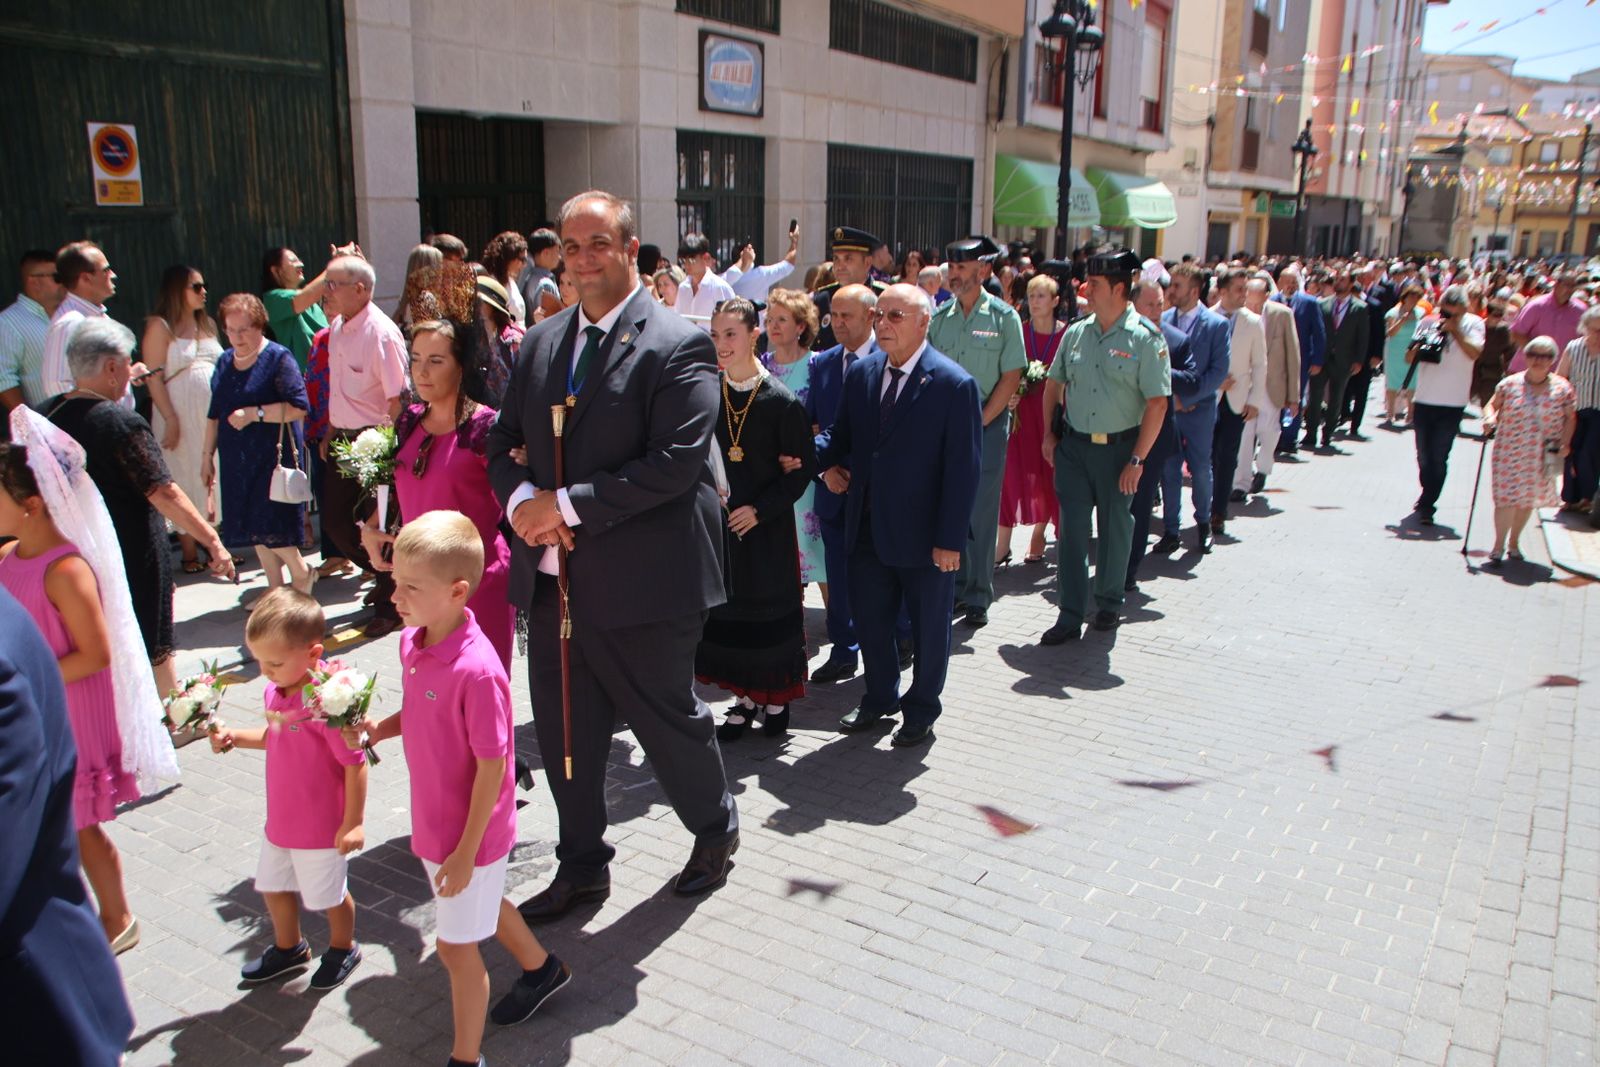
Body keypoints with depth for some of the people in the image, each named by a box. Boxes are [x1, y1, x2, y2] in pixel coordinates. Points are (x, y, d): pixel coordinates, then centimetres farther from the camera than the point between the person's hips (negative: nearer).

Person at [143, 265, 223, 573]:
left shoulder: (207, 324, 14)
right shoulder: (160, 326, -5)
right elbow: (154, 377, -10)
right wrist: (171, 420, -16)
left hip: (213, 412, 5)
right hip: (181, 415, -5)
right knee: (186, 480, 0)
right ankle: (189, 553, 8)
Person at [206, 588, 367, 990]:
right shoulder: (275, 691, -4)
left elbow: (355, 763, -27)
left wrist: (353, 822, -23)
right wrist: (235, 738, -1)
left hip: (323, 826, -8)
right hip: (281, 819, 8)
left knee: (328, 895, 14)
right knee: (272, 885, 25)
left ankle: (343, 949, 43)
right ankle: (288, 948, 51)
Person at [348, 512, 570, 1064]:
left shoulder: (477, 670, -32)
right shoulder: (411, 642, -5)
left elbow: (492, 766, -26)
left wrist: (465, 851, -21)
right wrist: (377, 729, -6)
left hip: (470, 832, -9)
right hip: (433, 821, 9)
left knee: (456, 945, 8)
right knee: (484, 904, 29)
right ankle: (541, 968, 55)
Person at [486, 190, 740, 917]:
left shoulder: (678, 346, -11)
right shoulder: (542, 341, 10)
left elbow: (675, 462, -20)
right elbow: (503, 441, 12)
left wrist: (569, 503, -19)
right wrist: (521, 499, -10)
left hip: (639, 581, -6)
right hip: (551, 578, 6)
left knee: (668, 723, 12)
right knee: (564, 735, 16)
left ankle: (715, 829, 40)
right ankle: (581, 868, 36)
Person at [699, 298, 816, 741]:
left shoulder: (782, 400, -11)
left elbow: (803, 467, -9)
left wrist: (760, 509, -15)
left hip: (768, 527, -4)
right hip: (721, 522, 4)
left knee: (770, 610, 5)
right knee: (727, 610, 9)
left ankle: (776, 696, 25)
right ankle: (747, 696, 25)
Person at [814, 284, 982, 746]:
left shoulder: (954, 384, -14)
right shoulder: (861, 373, 3)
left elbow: (963, 470, -14)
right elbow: (842, 433, 13)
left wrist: (950, 539, -16)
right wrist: (819, 456, -9)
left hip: (923, 533, -5)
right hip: (868, 527, 5)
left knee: (928, 626, 12)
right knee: (869, 618, 17)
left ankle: (921, 711, 32)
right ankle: (879, 698, 39)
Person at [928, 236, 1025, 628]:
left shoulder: (1003, 316, -4)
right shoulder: (939, 317, 6)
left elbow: (1011, 377, -6)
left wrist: (978, 423, -10)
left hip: (987, 425, -3)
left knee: (981, 514, 1)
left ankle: (978, 598, 11)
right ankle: (954, 589, 20)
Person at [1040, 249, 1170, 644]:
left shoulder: (1145, 339, -9)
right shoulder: (1075, 333, 5)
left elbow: (1157, 404, -11)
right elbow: (1054, 383, 16)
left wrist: (1137, 459, -15)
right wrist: (1049, 434, 7)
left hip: (1119, 448, -3)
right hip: (1073, 446, 3)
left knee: (1115, 530, 11)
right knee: (1072, 530, 2)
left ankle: (1109, 604, 29)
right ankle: (1069, 616, 7)